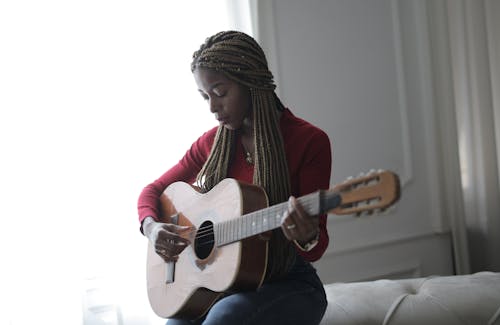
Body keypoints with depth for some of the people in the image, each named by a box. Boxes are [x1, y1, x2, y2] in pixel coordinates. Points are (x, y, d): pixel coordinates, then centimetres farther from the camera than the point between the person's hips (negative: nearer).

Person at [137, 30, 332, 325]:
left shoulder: (310, 141, -9)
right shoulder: (212, 142, 6)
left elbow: (316, 249, -8)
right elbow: (153, 190, 16)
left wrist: (306, 237, -33)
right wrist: (151, 227, -6)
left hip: (288, 282, -3)